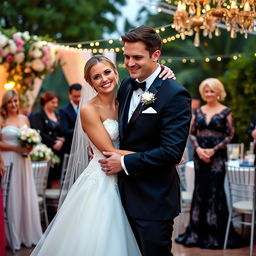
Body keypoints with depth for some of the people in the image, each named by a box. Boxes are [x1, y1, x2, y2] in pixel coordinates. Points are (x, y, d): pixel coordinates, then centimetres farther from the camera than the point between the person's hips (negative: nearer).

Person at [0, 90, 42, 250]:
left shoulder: (24, 118, 11)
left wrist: (30, 147, -2)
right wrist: (17, 148, -15)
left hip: (24, 161, 5)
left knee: (27, 196, 8)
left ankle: (28, 234, 19)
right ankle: (13, 237, 10)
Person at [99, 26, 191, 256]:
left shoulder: (175, 95, -17)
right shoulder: (127, 85, 6)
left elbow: (172, 151, -22)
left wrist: (125, 162, -16)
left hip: (154, 200, -7)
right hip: (127, 192, 7)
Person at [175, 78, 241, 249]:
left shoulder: (226, 112, -1)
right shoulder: (198, 112, 9)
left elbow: (230, 135, -4)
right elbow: (192, 133, 9)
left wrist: (214, 150, -14)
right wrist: (198, 148, -9)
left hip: (217, 158, -4)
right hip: (200, 156, 4)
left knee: (215, 192, -2)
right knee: (200, 191, 7)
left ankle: (217, 233, 9)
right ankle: (198, 231, 16)